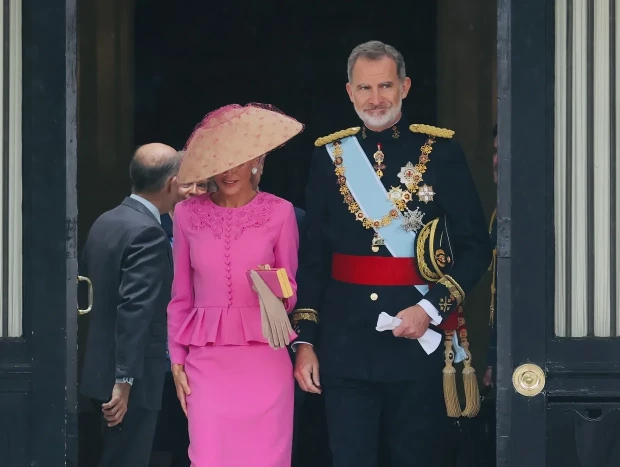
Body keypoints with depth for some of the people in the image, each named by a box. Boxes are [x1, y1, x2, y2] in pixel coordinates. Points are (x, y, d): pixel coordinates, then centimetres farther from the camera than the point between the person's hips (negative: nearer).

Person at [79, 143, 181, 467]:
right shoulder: (147, 233, -18)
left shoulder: (105, 222, 9)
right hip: (133, 379, -9)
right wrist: (125, 382, -23)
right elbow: (134, 311, -23)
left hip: (101, 368, 9)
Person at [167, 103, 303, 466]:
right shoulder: (188, 214, 5)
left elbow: (292, 291, 7)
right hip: (207, 360, 1)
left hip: (264, 358, -1)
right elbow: (181, 296, 11)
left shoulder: (280, 212, 1)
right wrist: (177, 360, 7)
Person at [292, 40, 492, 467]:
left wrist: (432, 309, -12)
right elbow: (312, 257, 8)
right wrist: (304, 339, 2)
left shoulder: (441, 152, 0)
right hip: (345, 347, 2)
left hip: (418, 343, -1)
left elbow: (475, 247, 0)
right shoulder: (330, 155, 7)